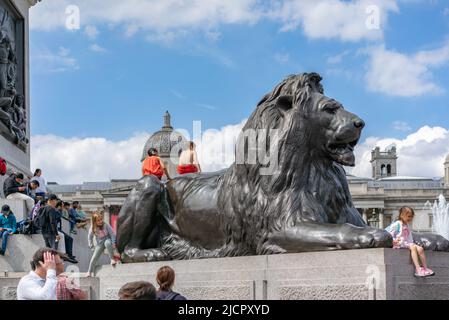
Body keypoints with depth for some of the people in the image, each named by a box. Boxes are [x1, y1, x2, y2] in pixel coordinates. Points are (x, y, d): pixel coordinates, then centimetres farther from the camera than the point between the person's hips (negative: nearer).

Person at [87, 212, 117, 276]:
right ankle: (89, 272, 14)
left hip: (108, 239, -3)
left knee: (107, 243, -40)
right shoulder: (93, 228, -12)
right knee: (94, 257, -3)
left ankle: (112, 258, -26)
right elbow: (90, 237, 5)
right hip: (100, 243, 3)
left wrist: (113, 243, -20)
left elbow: (112, 234, -13)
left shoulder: (106, 225, -19)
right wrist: (91, 245, 6)